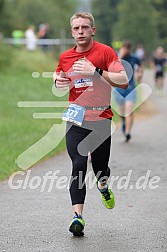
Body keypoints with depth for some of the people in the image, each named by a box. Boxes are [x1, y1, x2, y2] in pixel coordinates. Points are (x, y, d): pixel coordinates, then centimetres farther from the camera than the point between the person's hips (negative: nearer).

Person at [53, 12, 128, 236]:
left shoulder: (105, 52, -6)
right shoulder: (65, 57, 6)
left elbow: (124, 81, -16)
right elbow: (58, 78, 25)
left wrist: (96, 71, -26)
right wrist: (58, 82, 0)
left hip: (101, 118, -2)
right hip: (76, 119, 2)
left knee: (100, 167, 8)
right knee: (79, 165, -13)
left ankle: (103, 186, 46)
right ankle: (78, 216, -15)